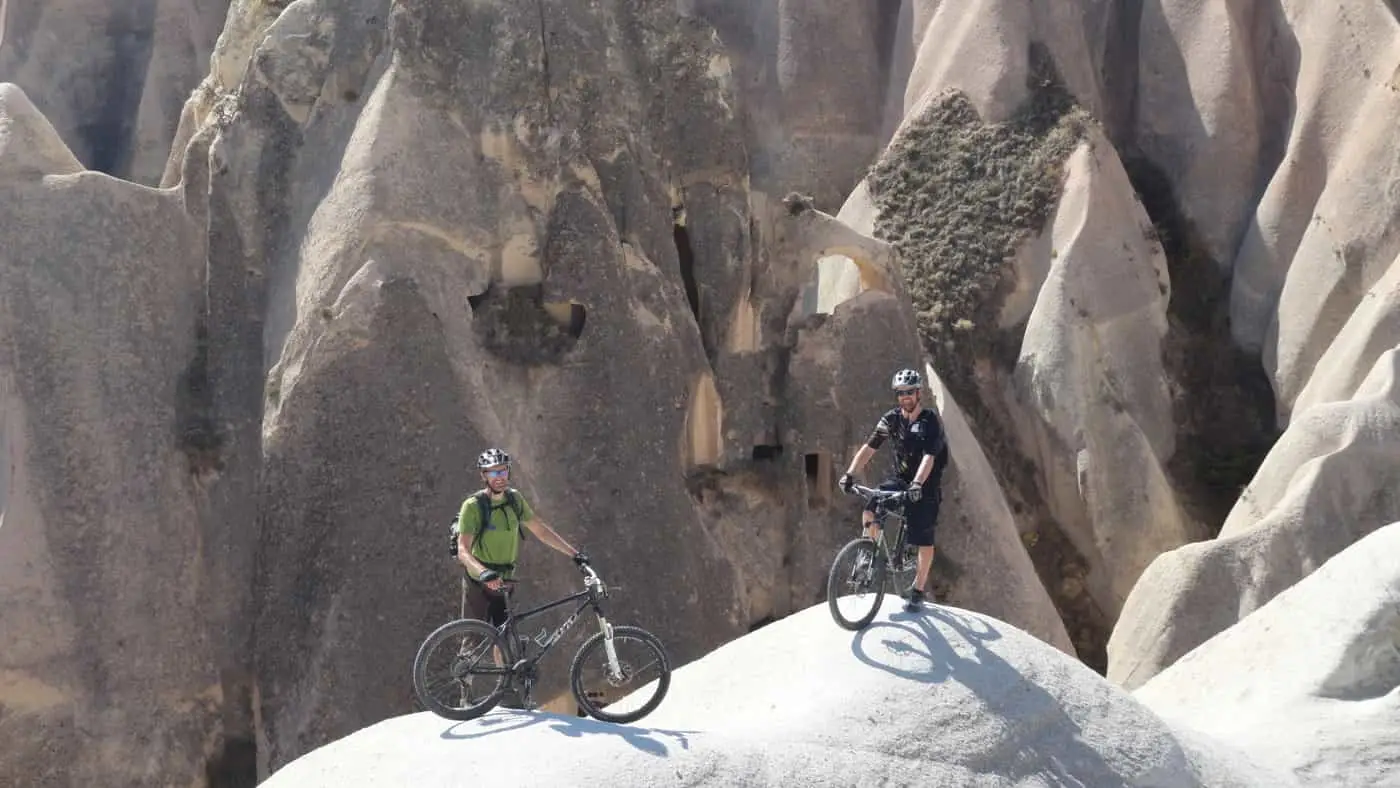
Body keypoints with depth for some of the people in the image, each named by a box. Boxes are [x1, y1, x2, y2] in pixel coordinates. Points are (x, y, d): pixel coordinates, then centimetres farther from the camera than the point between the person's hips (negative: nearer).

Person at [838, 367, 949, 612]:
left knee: (924, 541, -1)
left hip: (925, 486, -3)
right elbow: (869, 447, -7)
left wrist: (917, 483, -43)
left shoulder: (931, 421, -16)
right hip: (898, 479, 3)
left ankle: (917, 590, 13)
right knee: (869, 514, -21)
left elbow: (929, 457, -28)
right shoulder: (891, 419, -3)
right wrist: (850, 473, -19)